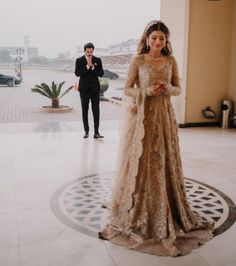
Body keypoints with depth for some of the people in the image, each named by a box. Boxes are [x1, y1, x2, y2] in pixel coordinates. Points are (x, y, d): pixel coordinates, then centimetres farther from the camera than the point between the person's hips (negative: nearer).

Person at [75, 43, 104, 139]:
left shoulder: (98, 60, 4)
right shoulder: (79, 60, 1)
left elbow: (101, 74, -3)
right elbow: (77, 73, -11)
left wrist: (92, 66, -15)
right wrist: (87, 66, -18)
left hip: (95, 88, 1)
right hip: (84, 89, 0)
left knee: (96, 111, -4)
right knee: (85, 111, 5)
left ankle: (96, 132, -2)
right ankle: (86, 131, 16)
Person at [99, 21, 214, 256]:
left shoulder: (171, 61, 7)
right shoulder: (138, 60, -3)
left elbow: (178, 89, 10)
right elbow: (127, 90, -3)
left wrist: (168, 89, -12)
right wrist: (147, 91, -19)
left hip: (164, 116, 4)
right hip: (142, 116, -3)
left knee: (164, 163, 8)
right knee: (141, 162, 0)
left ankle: (165, 211, 24)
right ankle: (136, 211, 15)